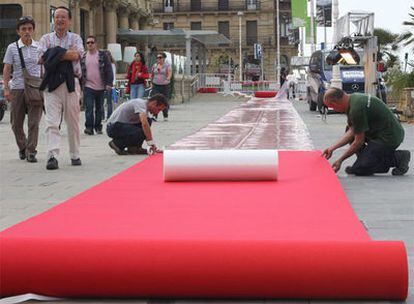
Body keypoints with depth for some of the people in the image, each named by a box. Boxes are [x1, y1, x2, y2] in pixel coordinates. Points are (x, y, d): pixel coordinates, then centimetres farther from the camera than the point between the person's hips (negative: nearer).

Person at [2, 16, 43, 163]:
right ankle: (22, 148, 28)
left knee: (34, 122, -7)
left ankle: (31, 151, 1)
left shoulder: (39, 47, 6)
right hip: (17, 89, 0)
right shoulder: (12, 48, 2)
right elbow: (7, 69, 2)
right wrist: (6, 88, -6)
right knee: (16, 123, 8)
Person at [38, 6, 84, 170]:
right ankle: (52, 156, -16)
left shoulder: (75, 38, 10)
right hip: (52, 84, 0)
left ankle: (75, 155, 17)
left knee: (73, 122, 7)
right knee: (52, 122, -10)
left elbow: (76, 55, -10)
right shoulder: (46, 39, 12)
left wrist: (55, 54, -8)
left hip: (71, 83, 0)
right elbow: (41, 59, -3)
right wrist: (67, 55, -6)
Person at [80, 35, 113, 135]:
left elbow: (109, 70, -1)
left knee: (99, 108, 8)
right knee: (89, 108, -10)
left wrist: (109, 83, -9)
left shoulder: (103, 55, 2)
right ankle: (89, 127, -10)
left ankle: (98, 127, 18)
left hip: (100, 87, 0)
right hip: (88, 87, 0)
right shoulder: (83, 57, 8)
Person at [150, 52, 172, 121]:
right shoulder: (154, 66, 11)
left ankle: (165, 116, 16)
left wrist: (167, 79, -33)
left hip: (165, 86, -2)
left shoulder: (167, 66, 0)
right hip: (156, 86, 2)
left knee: (165, 101, 2)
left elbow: (170, 74, -14)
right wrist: (151, 83, 20)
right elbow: (152, 75, 23)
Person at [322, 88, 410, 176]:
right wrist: (332, 148, 10)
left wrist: (340, 160, -6)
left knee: (359, 169, -8)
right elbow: (351, 131, 12)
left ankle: (397, 158, -2)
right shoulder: (353, 98, 6)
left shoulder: (356, 108, -23)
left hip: (390, 137, -10)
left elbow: (359, 141, -15)